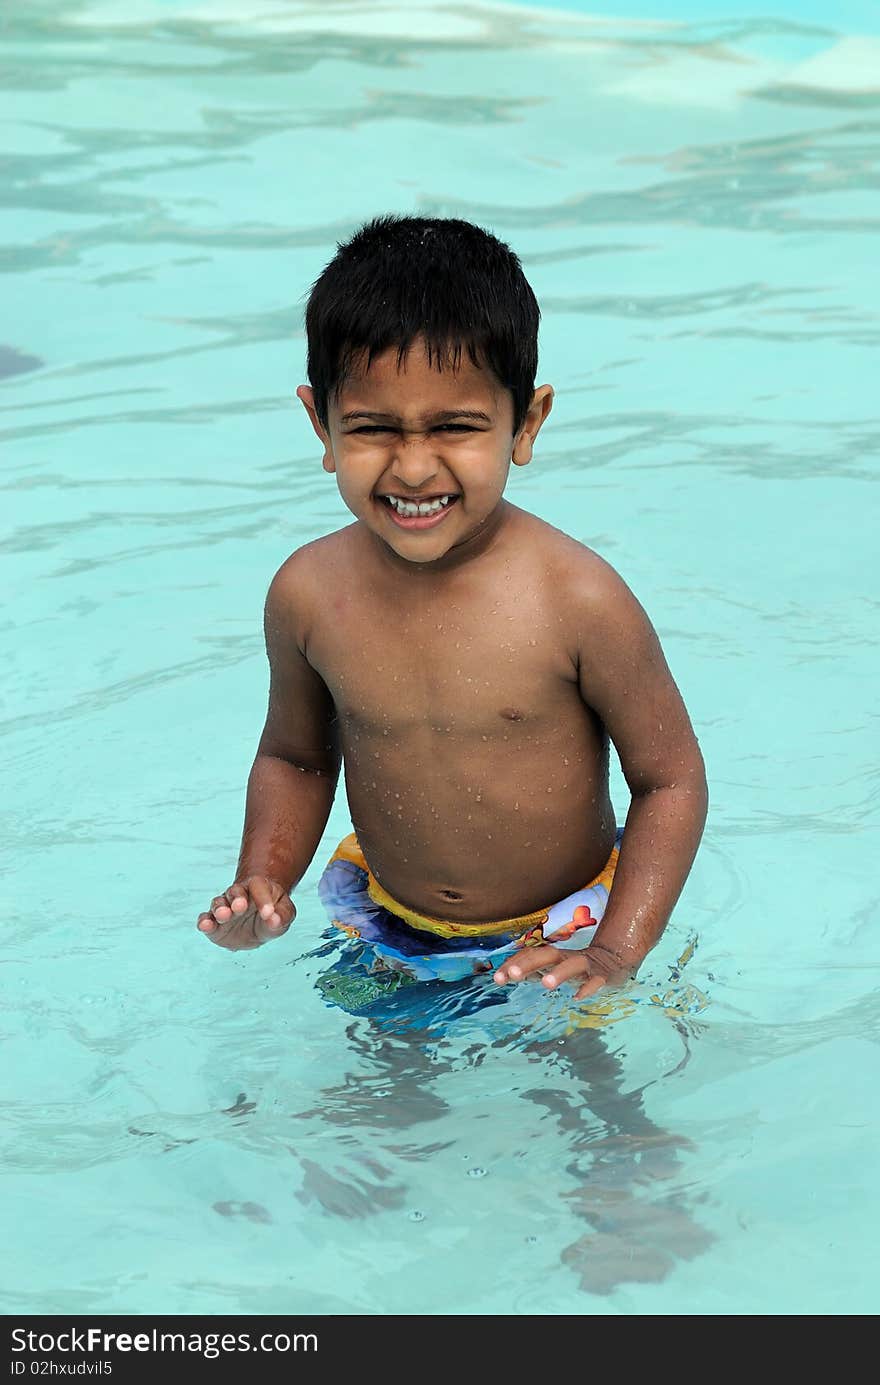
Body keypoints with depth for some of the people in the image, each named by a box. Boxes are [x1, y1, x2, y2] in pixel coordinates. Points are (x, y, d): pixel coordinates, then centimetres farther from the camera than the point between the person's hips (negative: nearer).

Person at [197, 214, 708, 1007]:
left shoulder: (578, 599, -26)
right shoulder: (308, 593, -15)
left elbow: (669, 779, -16)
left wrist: (617, 952, -24)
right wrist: (260, 885, -12)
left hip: (558, 936, -3)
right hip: (388, 935, 3)